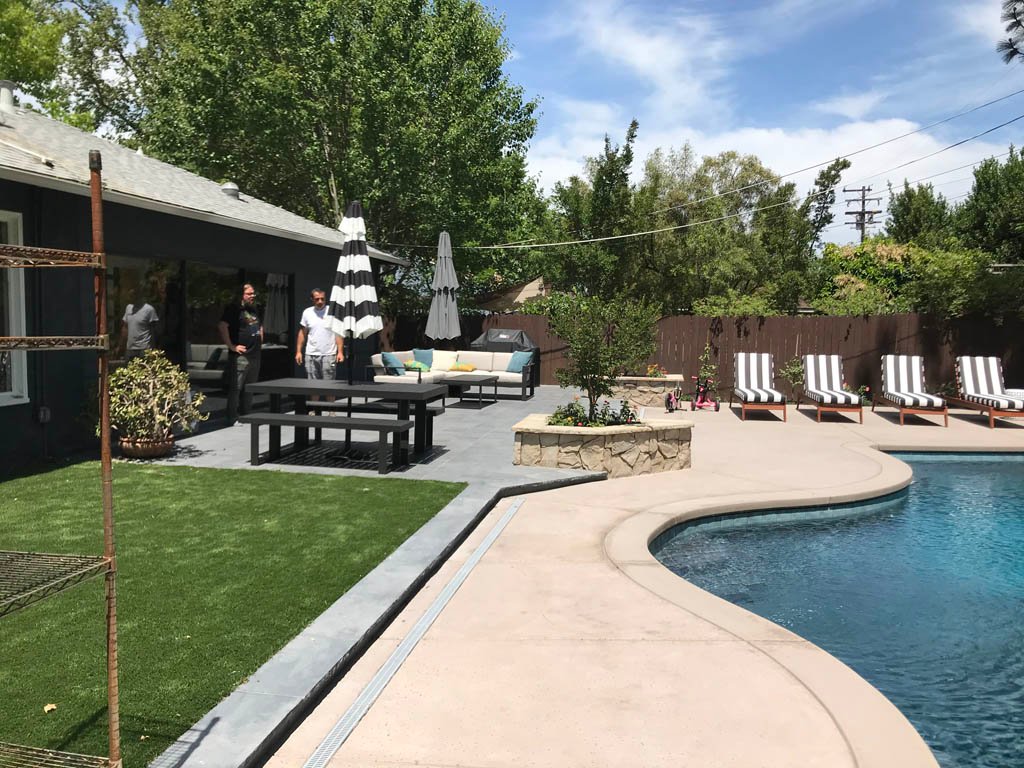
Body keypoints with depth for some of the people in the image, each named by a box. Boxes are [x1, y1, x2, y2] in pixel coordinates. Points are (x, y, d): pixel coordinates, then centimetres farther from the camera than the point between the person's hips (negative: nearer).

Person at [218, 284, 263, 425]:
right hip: (240, 355, -8)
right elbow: (222, 326, -21)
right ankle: (232, 419, 0)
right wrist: (231, 346, -20)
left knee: (249, 388, 13)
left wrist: (260, 342, 21)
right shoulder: (234, 309, -9)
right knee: (236, 388, -5)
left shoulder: (255, 310, 17)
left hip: (255, 355, 8)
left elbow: (260, 326, 35)